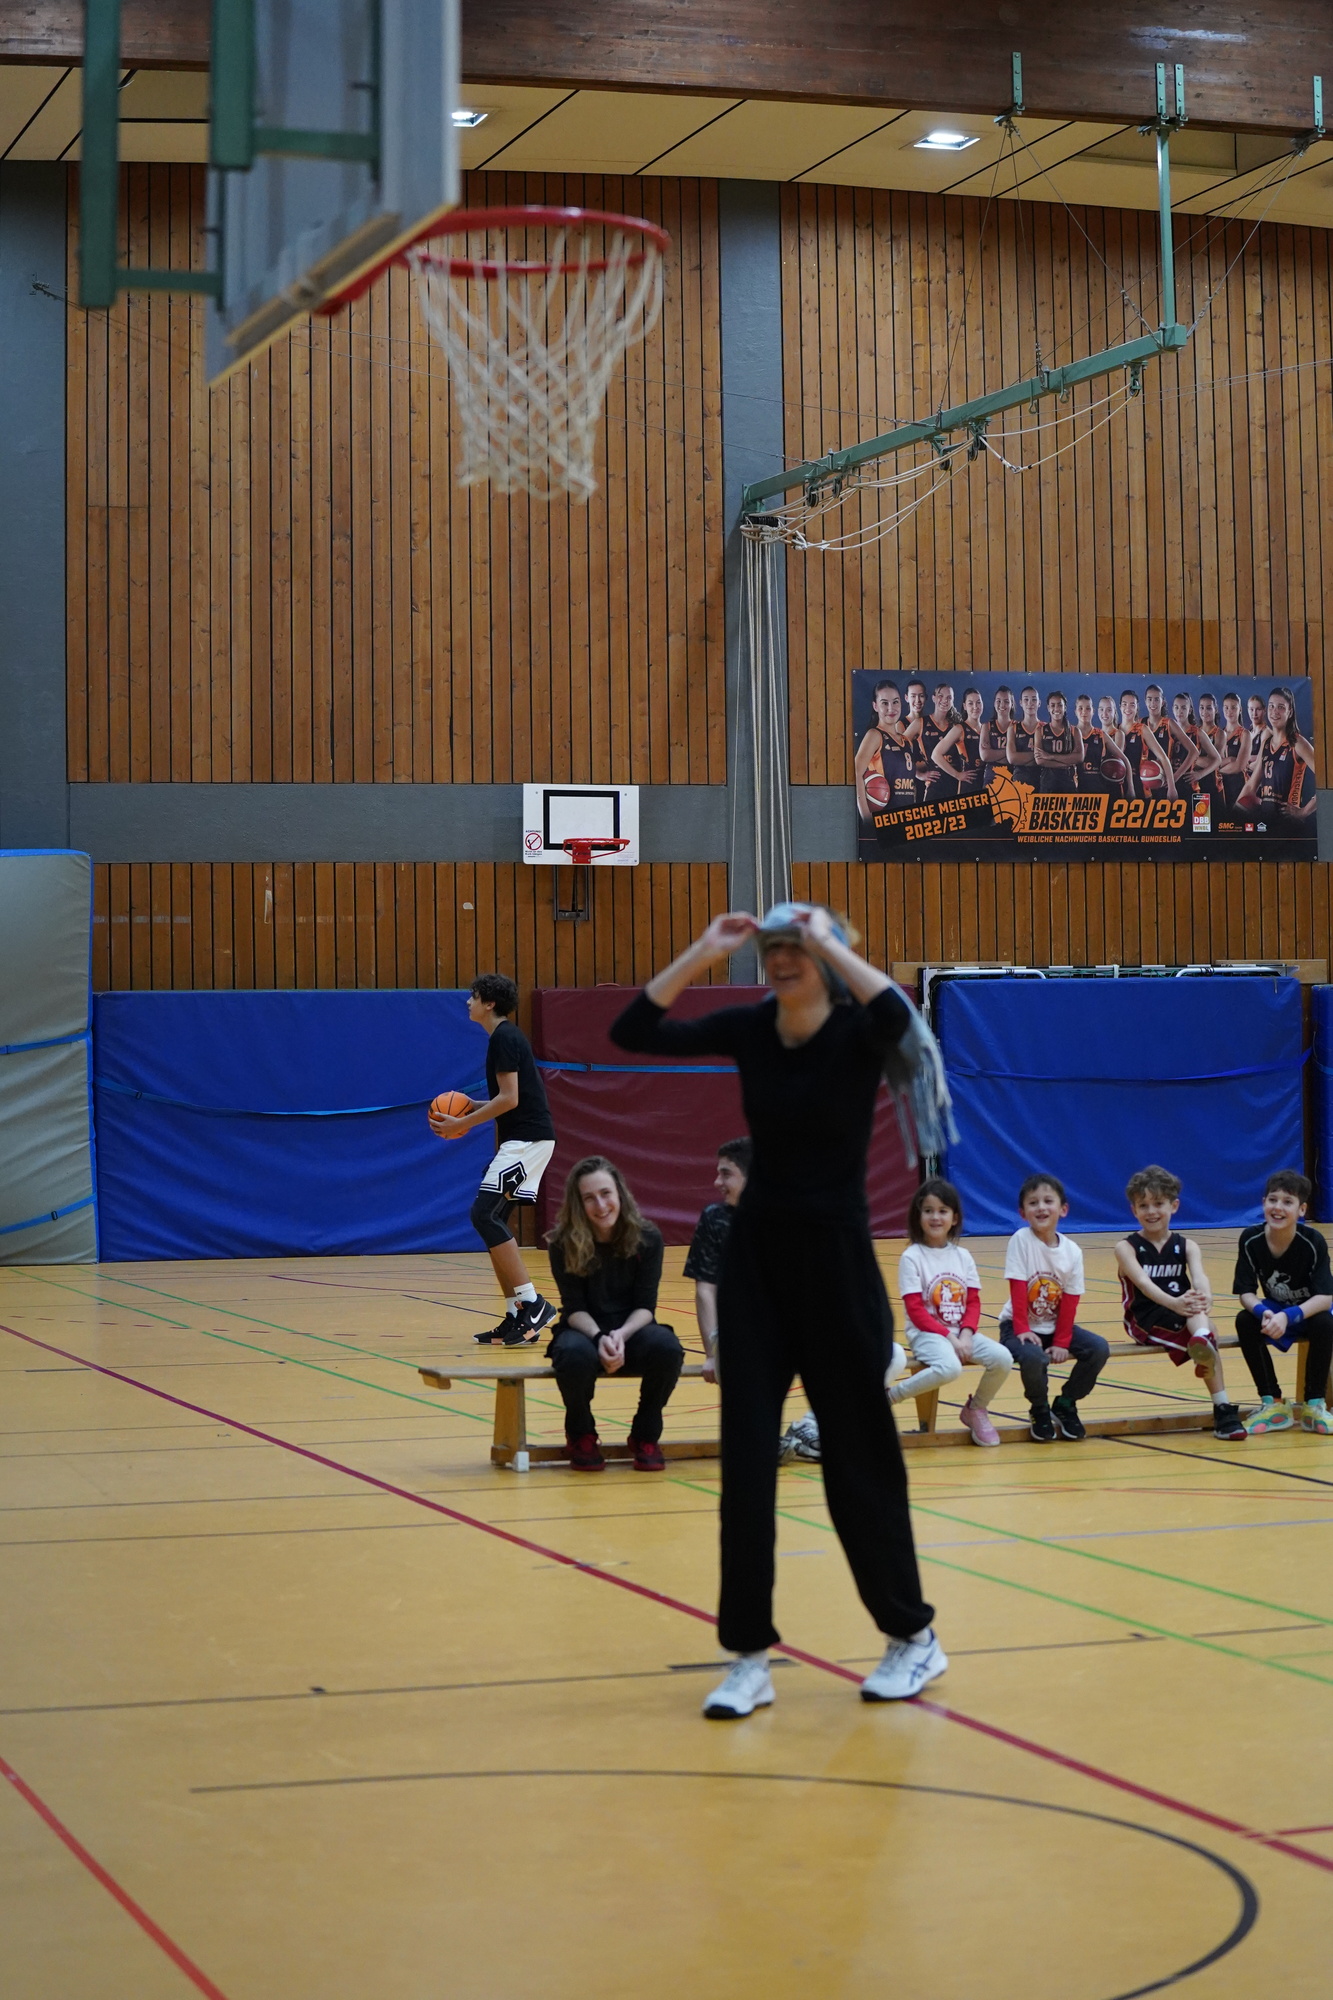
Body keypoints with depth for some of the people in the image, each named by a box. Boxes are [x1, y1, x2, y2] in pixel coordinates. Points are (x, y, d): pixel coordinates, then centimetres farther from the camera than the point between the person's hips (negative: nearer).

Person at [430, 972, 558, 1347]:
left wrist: (463, 1124, -15)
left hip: (527, 1139, -10)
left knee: (485, 1214, -14)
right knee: (492, 1220, 8)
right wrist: (474, 1108, 16)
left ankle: (531, 1303, -15)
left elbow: (510, 1098, -19)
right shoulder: (505, 1036, 19)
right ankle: (517, 1318, 7)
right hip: (521, 1138, 10)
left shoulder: (504, 1038, -12)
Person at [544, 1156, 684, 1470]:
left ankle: (646, 1434, -5)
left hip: (631, 1329, 1)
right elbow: (575, 1308, -11)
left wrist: (621, 1335, -29)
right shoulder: (564, 1244, -12)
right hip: (586, 1329, -1)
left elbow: (645, 1305, -9)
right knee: (575, 1354, -38)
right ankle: (581, 1434, -5)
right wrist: (600, 1337, -31)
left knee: (668, 1348, -33)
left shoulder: (647, 1237, -10)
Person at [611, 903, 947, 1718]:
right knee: (746, 1453, 0)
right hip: (755, 1255, 4)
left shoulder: (857, 1032, -11)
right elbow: (635, 1031, -5)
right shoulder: (749, 1028, 2)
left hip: (836, 1254, -4)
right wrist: (704, 953, -11)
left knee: (859, 1449, 3)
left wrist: (828, 941, -27)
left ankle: (913, 1636, 20)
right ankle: (751, 1657, 5)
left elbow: (896, 1015, -37)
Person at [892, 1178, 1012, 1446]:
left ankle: (976, 1409, 8)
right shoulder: (912, 1257, -6)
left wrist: (966, 1334, -11)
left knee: (1002, 1358, -19)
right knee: (949, 1368, -36)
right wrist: (949, 1337, -16)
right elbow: (915, 1310, -10)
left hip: (961, 1333, 5)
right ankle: (886, 1397, -16)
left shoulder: (962, 1256, 9)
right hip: (927, 1333, -5)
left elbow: (973, 1303, 7)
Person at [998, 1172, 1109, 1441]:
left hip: (1054, 1325, 4)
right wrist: (1022, 1329, -23)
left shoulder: (1072, 1251, -6)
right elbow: (1018, 1291, -17)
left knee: (1099, 1348, -16)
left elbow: (1070, 1302, -5)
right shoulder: (1021, 1240, -16)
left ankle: (1065, 1405, 8)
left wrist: (1062, 1342, -12)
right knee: (1033, 1356, -35)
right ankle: (1040, 1412, -3)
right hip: (1020, 1325, -4)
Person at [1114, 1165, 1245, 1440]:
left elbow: (1199, 1276, -13)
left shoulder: (1186, 1246, 8)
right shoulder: (1127, 1247, -1)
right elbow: (1143, 1282, -19)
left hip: (1185, 1314, 4)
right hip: (1145, 1320, -4)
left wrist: (1204, 1298, -37)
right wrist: (1174, 1303, -38)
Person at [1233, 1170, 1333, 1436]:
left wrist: (1288, 1316, -43)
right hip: (1273, 1311, 3)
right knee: (1245, 1321, -27)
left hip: (1310, 1311, -2)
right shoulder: (1250, 1240, -17)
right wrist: (1263, 1312, -39)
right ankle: (1274, 1404, -12)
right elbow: (1245, 1293, -16)